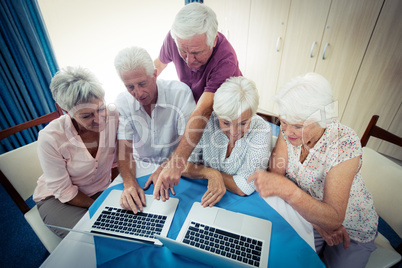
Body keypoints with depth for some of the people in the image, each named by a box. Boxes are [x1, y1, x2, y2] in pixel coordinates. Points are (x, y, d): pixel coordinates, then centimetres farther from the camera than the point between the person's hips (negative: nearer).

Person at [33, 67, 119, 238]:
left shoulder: (113, 115, -20)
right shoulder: (50, 138, -26)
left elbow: (117, 160, -6)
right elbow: (63, 190, -15)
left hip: (102, 190, 3)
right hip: (58, 199, -2)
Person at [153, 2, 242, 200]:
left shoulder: (225, 59, -38)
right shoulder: (174, 37, -23)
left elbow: (203, 112, -48)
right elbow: (160, 63, 1)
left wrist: (176, 162, -54)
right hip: (191, 102, 4)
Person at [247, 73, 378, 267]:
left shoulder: (346, 144, -31)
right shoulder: (288, 129, -19)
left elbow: (334, 218, -33)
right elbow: (276, 173, -18)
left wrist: (287, 189, -50)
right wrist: (318, 222, -23)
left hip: (352, 229, -2)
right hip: (308, 215, 3)